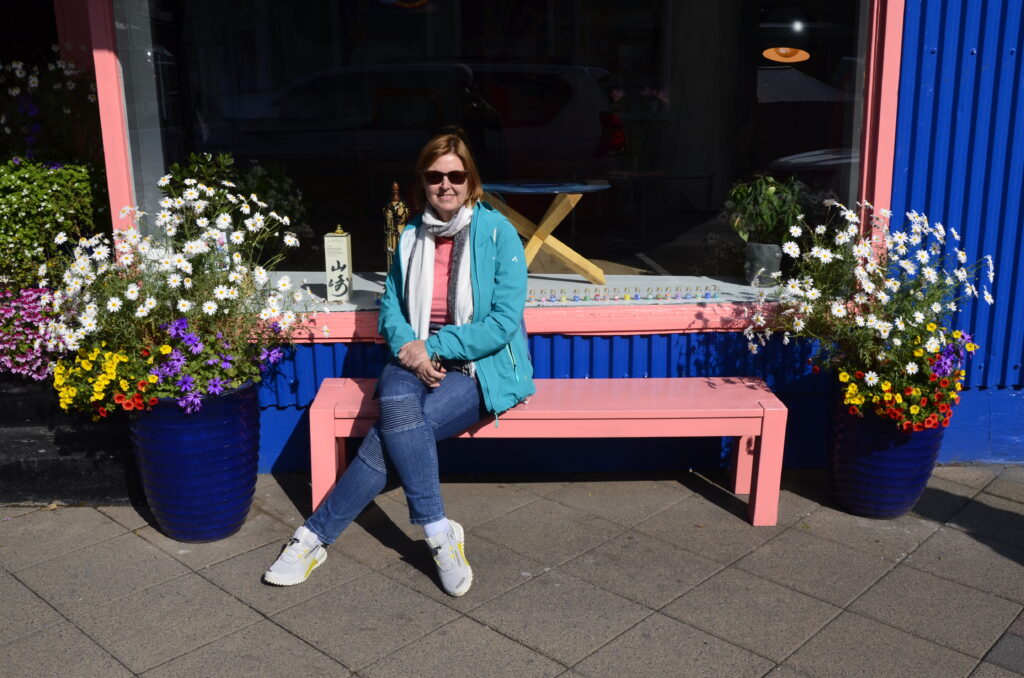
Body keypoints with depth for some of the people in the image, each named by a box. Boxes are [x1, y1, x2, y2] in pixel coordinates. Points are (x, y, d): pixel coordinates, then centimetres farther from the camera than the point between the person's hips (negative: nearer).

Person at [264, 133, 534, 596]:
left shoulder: (498, 233, -5)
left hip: (484, 367, -3)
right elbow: (391, 309, 12)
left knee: (392, 434, -28)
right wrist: (409, 348, -11)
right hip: (416, 360, 4)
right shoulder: (411, 237, 9)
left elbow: (504, 321, -11)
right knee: (396, 402, -32)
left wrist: (435, 346, -16)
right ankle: (438, 533, -23)